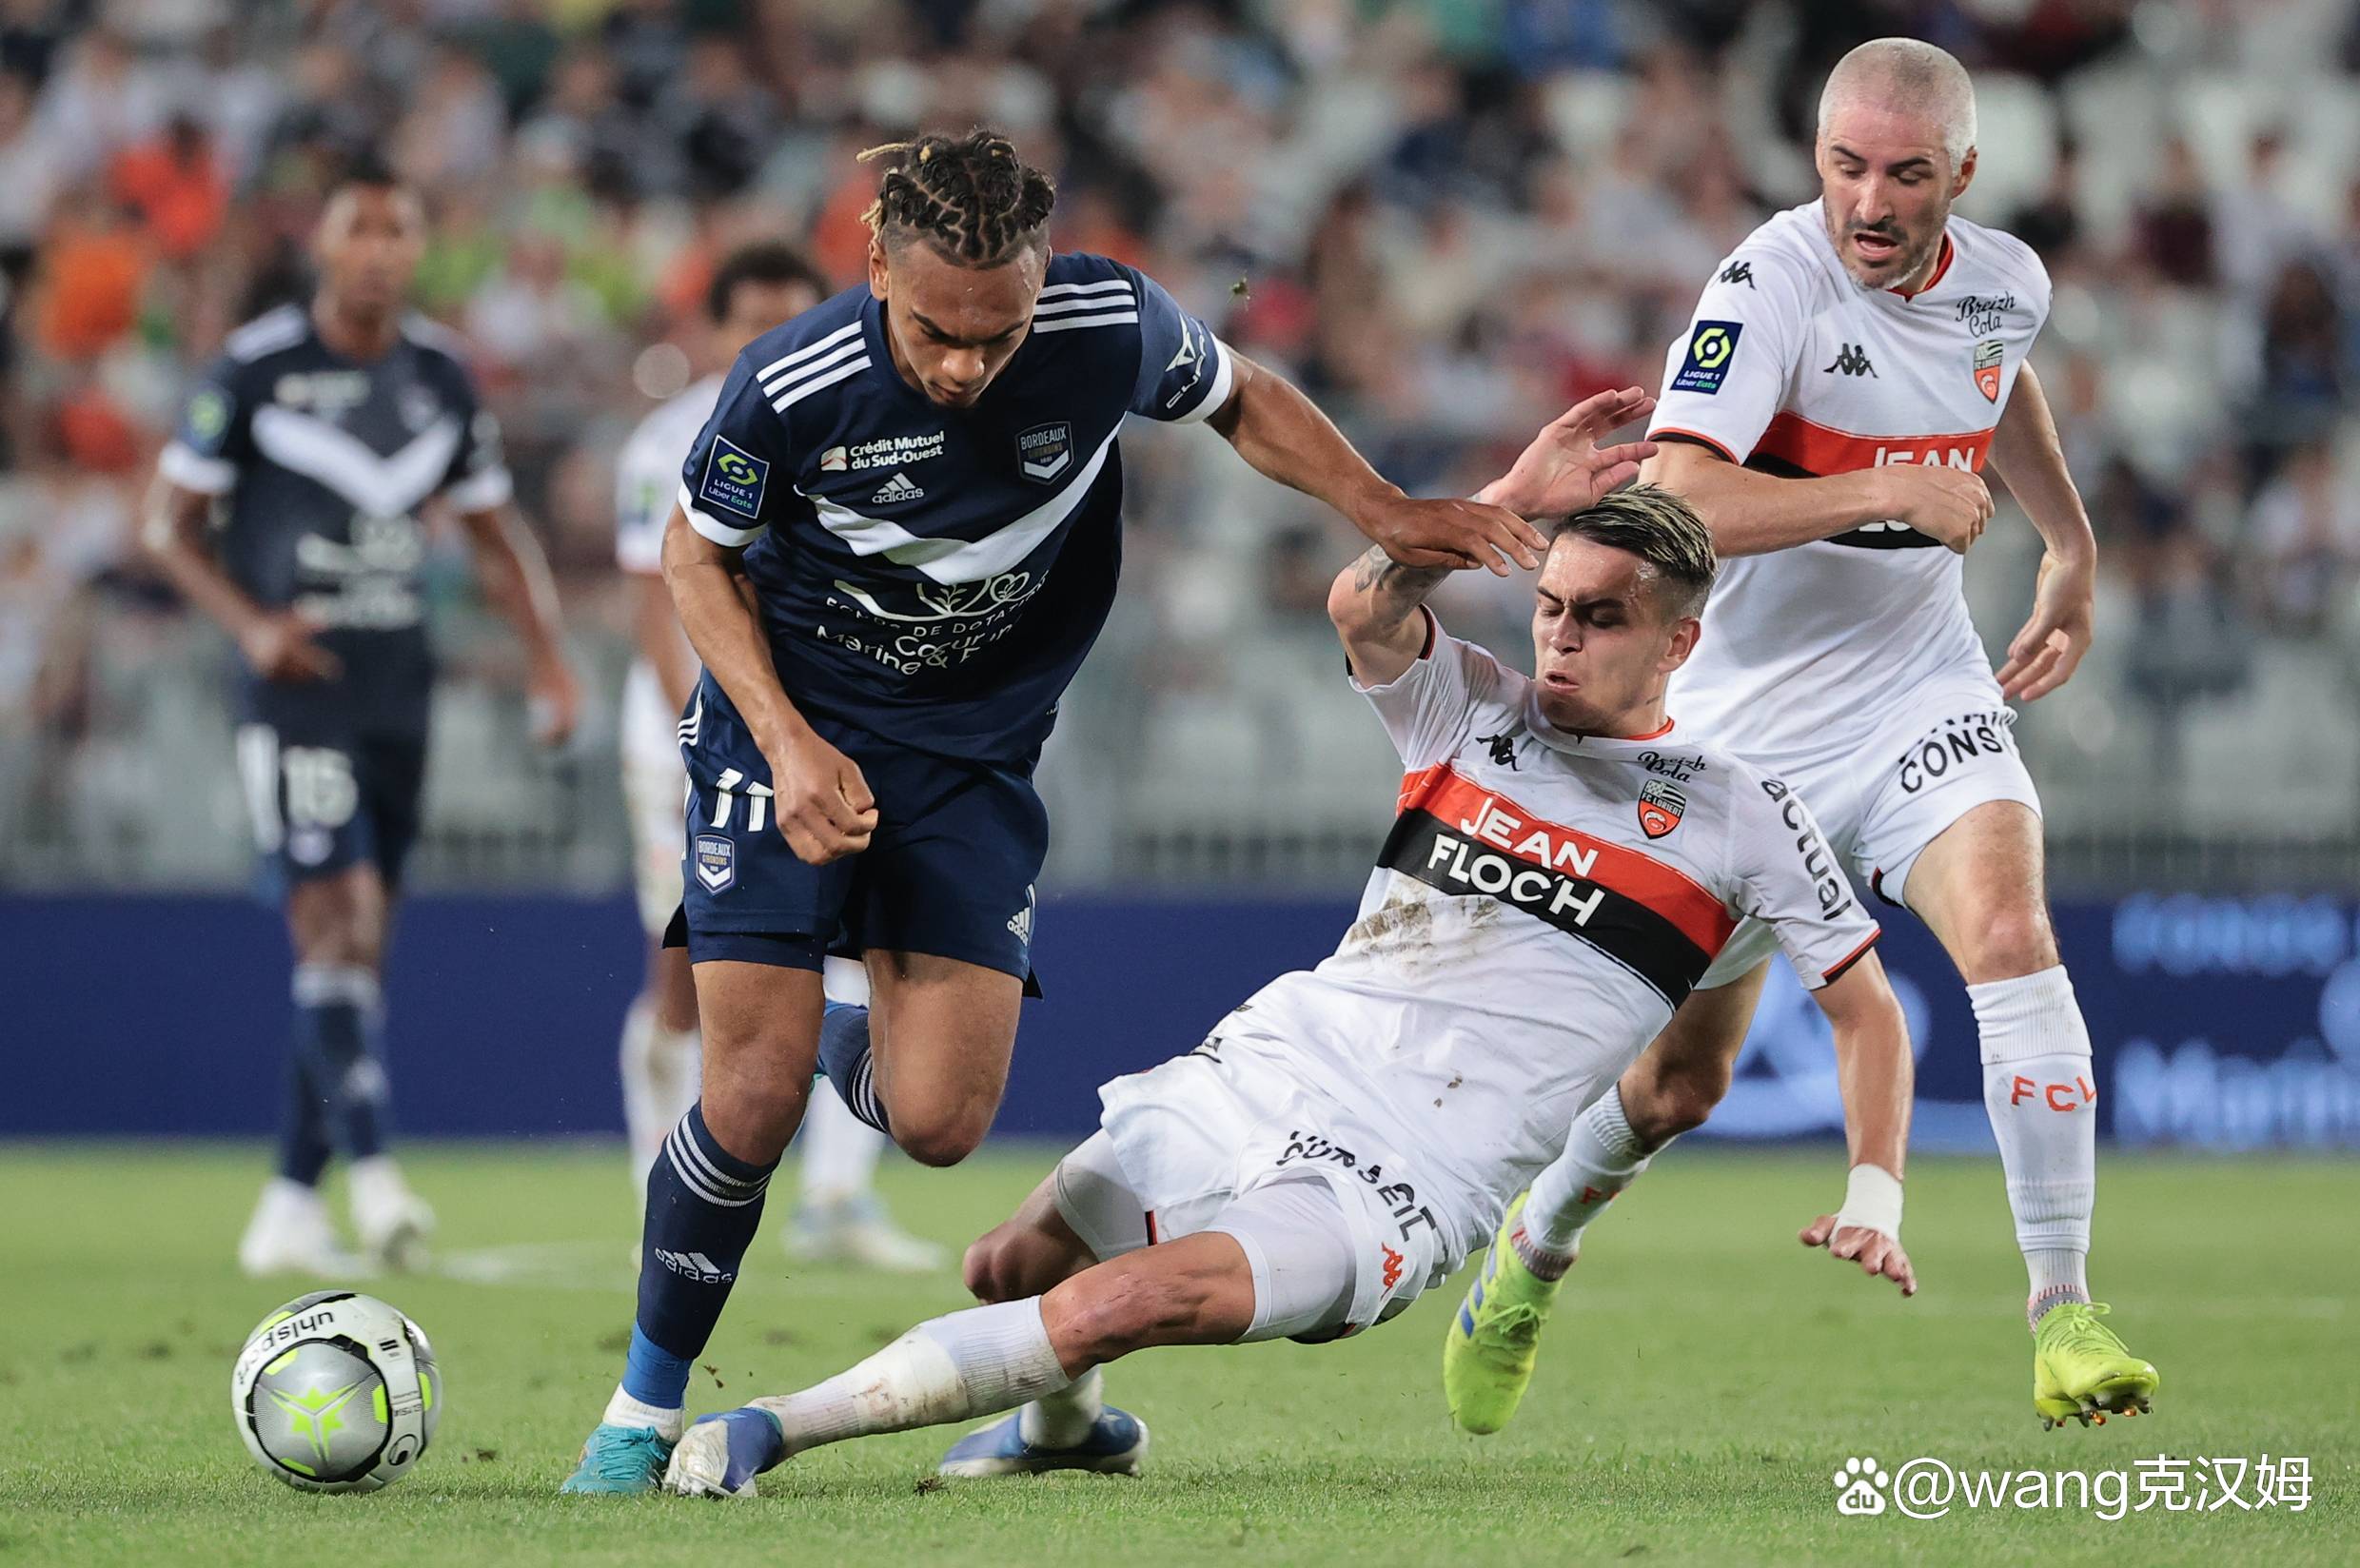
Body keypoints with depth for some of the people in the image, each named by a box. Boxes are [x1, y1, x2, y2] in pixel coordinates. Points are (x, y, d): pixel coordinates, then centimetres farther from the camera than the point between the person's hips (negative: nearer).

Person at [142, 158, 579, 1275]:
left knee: (355, 941, 6)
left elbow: (495, 534, 19)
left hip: (398, 692, 5)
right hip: (297, 691, -5)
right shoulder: (254, 368, -4)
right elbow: (170, 524, 0)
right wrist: (250, 624, -15)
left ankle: (290, 1204, 13)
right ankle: (370, 1171, -25)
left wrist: (549, 662, 6)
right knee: (337, 920, -18)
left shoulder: (441, 376, 10)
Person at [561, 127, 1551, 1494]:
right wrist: (790, 743, -15)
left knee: (939, 1124, -10)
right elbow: (699, 554, -4)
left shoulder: (1115, 330, -19)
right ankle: (644, 1415, 7)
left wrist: (1384, 511, -8)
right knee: (756, 1095, -14)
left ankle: (866, 1044, 30)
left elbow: (1243, 400, 4)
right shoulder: (793, 385, -24)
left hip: (979, 751, 2)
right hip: (795, 725, -2)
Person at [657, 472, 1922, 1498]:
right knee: (1014, 1268, 1)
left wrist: (1875, 1198, -3)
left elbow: (1867, 1010, 9)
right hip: (1268, 1071, 5)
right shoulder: (1475, 708, 7)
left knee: (1133, 1303, -27)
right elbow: (1364, 605, -15)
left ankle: (773, 1429, -23)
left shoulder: (1737, 816, 2)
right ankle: (1068, 1423, 39)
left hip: (1399, 1186, -5)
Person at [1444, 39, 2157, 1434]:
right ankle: (1533, 1258, 39)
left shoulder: (2007, 282, -1)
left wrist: (2073, 551, 23)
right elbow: (1679, 499, -32)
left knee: (2010, 931, -25)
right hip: (1754, 719, -3)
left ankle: (2065, 1318, -22)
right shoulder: (1772, 283, -20)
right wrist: (1892, 492, -31)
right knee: (1677, 1085, 7)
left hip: (1922, 691, 3)